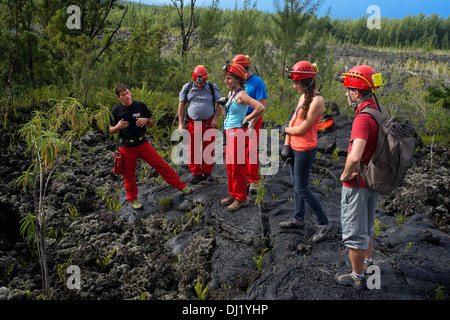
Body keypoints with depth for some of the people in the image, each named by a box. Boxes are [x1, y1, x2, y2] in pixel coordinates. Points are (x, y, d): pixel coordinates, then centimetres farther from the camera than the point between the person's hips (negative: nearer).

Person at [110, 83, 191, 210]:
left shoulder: (140, 106, 1)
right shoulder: (116, 111, -3)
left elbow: (151, 124, 8)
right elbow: (111, 131, 4)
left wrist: (146, 120, -15)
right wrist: (118, 126, -18)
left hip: (143, 143, 1)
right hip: (127, 147, -1)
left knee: (161, 164, -3)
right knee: (129, 175, 7)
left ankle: (181, 185, 6)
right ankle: (132, 199, 26)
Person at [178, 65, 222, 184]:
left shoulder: (212, 87, 1)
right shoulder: (187, 87, 3)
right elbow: (182, 105, 7)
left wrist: (215, 119, -7)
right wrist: (181, 123, 2)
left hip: (209, 123, -1)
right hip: (193, 123, 1)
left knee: (208, 148, 3)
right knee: (193, 149, -2)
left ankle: (207, 172, 16)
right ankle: (196, 173, 9)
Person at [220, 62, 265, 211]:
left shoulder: (241, 95, -16)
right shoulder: (230, 93, 12)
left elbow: (260, 108, -26)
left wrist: (247, 119, -15)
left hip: (238, 133, -9)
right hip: (230, 132, 10)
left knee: (237, 168, -2)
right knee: (230, 166, 16)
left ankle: (241, 198, 10)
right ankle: (233, 195, 28)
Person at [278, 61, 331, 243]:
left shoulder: (317, 100, -20)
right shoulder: (303, 96, 8)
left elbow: (302, 128, -20)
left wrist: (286, 129, -2)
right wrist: (287, 144, 3)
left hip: (305, 150, -9)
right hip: (294, 147, 9)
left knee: (302, 189, -1)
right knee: (296, 185, 18)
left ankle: (324, 223, 12)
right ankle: (298, 219, 33)